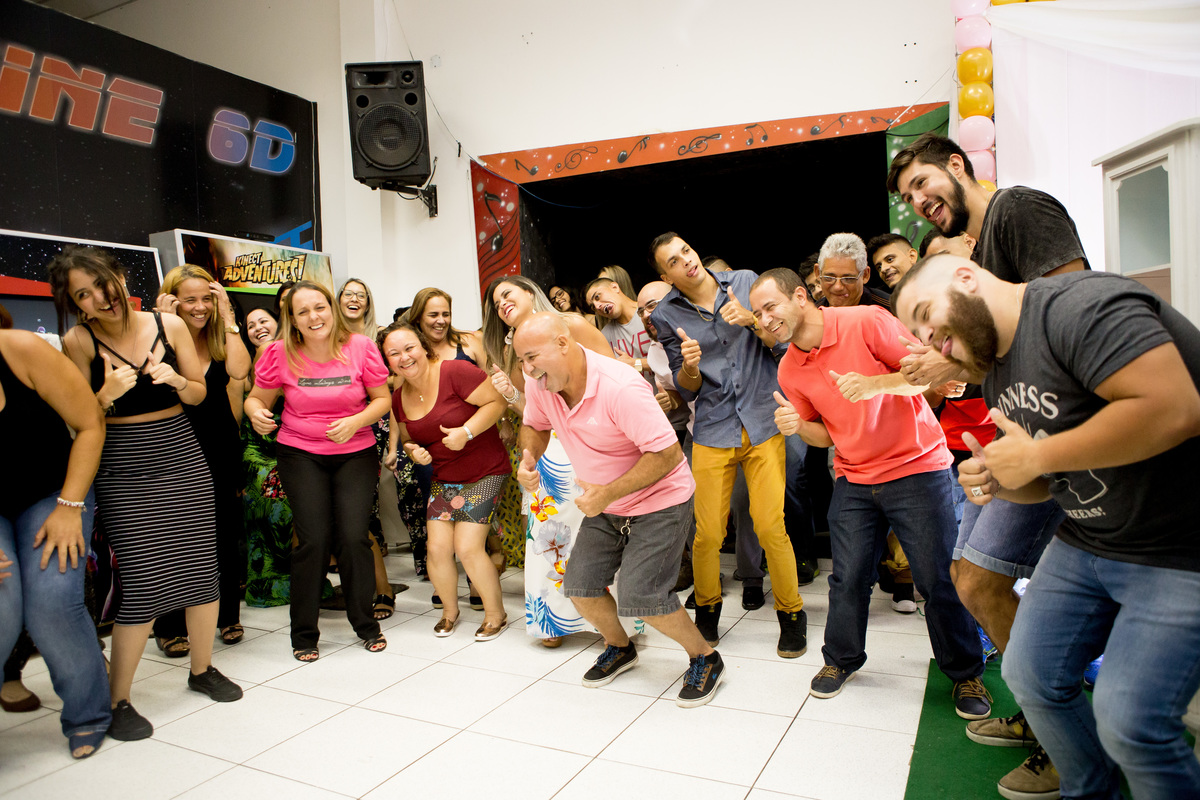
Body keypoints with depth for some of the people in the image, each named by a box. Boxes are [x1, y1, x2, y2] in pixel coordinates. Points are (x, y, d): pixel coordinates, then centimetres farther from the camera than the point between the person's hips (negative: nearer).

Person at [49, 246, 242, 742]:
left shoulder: (170, 326, 0)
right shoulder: (78, 342, -5)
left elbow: (199, 393, 8)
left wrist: (175, 379, -12)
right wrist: (108, 394, -21)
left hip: (182, 459, 3)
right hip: (124, 471, -3)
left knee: (202, 568, 6)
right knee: (144, 583, -7)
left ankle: (201, 668, 28)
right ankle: (116, 699, 12)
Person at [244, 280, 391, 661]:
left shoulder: (360, 347, -7)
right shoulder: (280, 353, -6)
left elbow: (382, 398, 0)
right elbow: (257, 397, 5)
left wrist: (355, 422, -18)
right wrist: (257, 413, -18)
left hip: (355, 453, 0)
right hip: (300, 454, 0)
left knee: (353, 537, -7)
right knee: (313, 539, -8)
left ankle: (365, 623, 17)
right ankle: (303, 633, 12)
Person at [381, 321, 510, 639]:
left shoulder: (454, 372, -18)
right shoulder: (399, 398, 3)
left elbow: (498, 402, -18)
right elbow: (406, 436, 18)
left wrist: (466, 432, -27)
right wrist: (413, 450, -5)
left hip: (484, 473, -6)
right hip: (443, 479, 6)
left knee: (467, 548, -10)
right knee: (437, 548, 0)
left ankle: (496, 614, 14)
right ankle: (449, 610, 29)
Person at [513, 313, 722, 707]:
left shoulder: (620, 388, -31)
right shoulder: (539, 385, -10)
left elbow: (668, 453, -30)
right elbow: (535, 426, 11)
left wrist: (608, 493, -31)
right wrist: (529, 458, -11)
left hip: (659, 499, -7)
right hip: (604, 505, 7)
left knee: (638, 596, -14)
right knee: (579, 586, 6)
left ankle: (705, 657, 13)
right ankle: (620, 648, 37)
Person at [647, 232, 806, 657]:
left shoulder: (745, 281, 3)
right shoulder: (666, 314, 0)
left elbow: (780, 343, 4)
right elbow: (687, 389, 3)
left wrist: (752, 320, -16)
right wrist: (689, 365, -20)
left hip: (763, 423, 0)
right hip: (713, 431, 0)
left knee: (770, 527, -5)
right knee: (708, 534, -1)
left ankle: (791, 614, 18)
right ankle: (707, 610, 26)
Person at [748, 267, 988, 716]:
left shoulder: (867, 322, -13)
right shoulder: (790, 369, 3)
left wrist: (875, 384, -28)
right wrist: (797, 426, -12)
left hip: (917, 467, -4)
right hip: (853, 481, 4)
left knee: (938, 579, 1)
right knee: (848, 577, 5)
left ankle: (965, 673, 23)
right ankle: (842, 659, 29)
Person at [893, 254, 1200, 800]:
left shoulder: (1079, 305, -21)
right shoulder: (997, 374, 9)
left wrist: (1034, 455, -23)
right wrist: (997, 482, -7)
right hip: (1085, 541, 9)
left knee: (1128, 719, -12)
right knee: (1030, 674, 10)